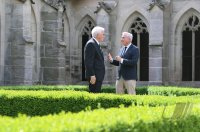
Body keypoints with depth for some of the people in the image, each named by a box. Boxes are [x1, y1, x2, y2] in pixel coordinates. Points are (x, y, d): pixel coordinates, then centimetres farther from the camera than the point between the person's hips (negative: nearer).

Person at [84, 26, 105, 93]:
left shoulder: (96, 44, 18)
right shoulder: (91, 44, -13)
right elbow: (88, 61, -19)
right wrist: (92, 75, -22)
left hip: (98, 76, 10)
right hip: (94, 76, -10)